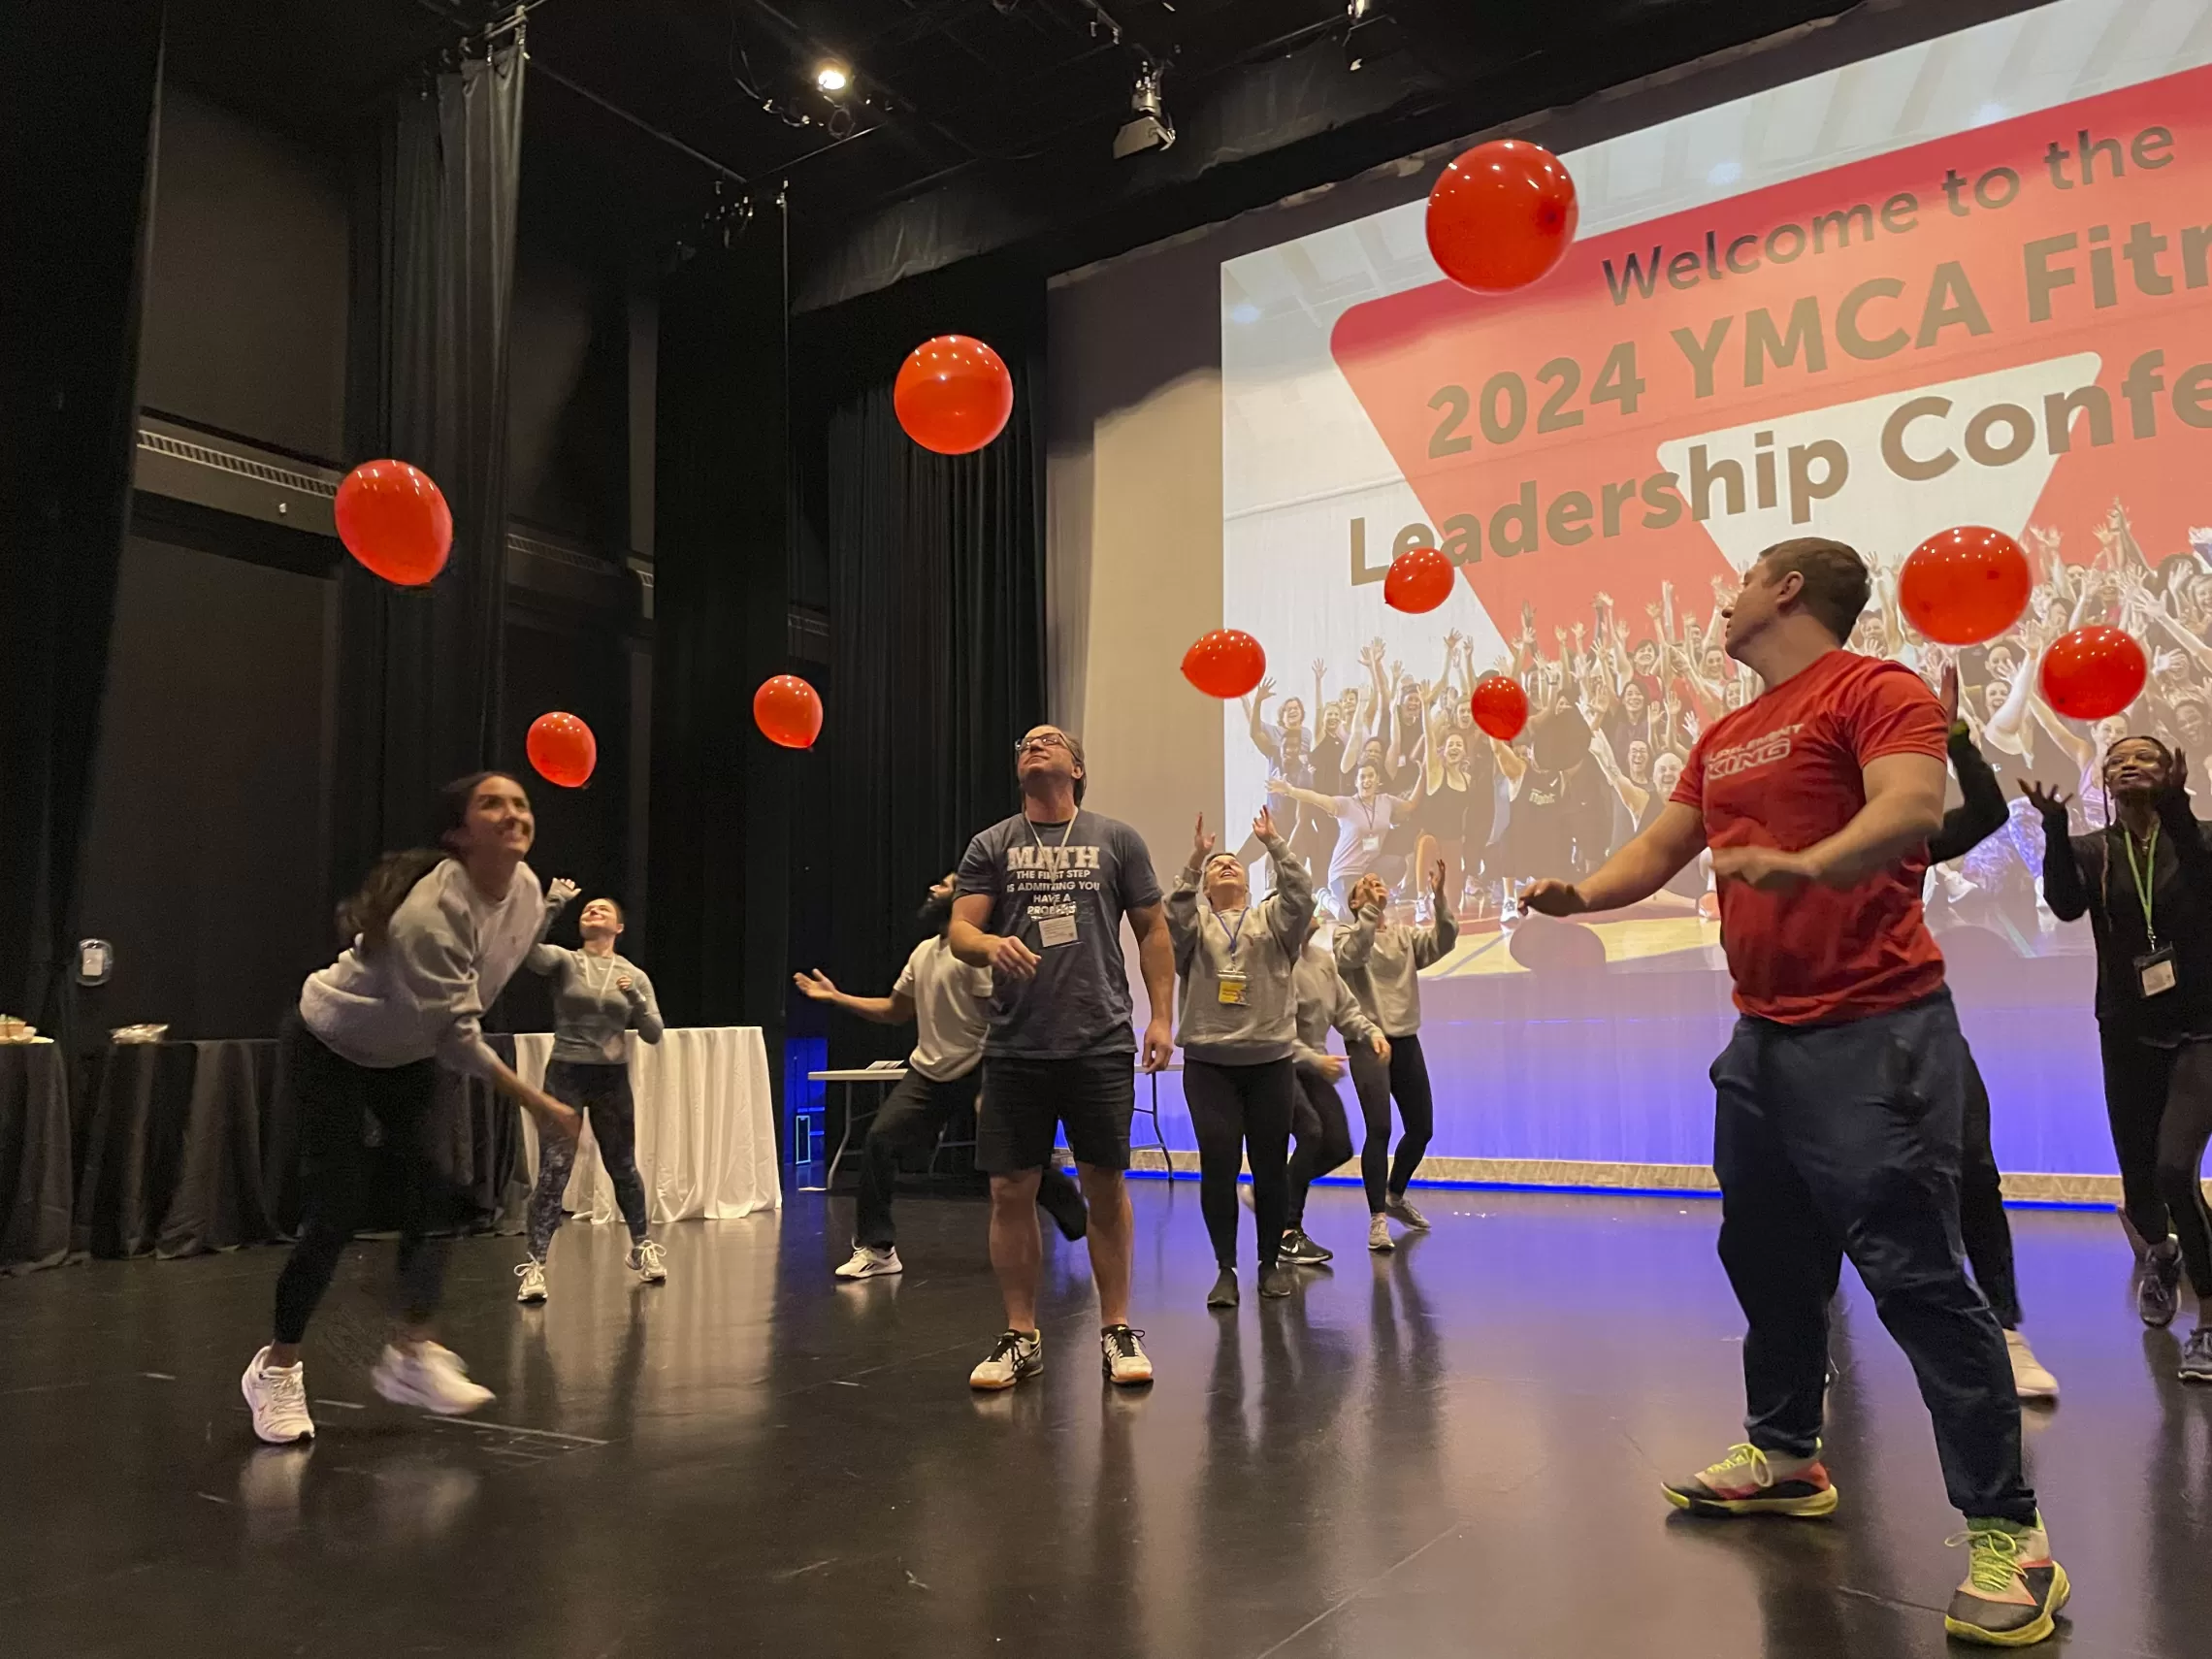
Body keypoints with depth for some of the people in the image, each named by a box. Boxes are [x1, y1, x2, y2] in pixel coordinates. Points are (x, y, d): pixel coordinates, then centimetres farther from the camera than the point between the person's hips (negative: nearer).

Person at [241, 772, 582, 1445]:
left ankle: (411, 1352, 10)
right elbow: (457, 1036, -34)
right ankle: (276, 1369, 13)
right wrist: (538, 1103, -32)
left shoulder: (528, 892, -14)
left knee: (434, 1193, -2)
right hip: (329, 1046, -7)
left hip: (409, 1052, 7)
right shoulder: (431, 911, -37)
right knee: (336, 1212, -6)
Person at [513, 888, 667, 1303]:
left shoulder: (635, 975, 6)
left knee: (623, 1168, 14)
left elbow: (653, 1035, 1)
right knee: (553, 1172, -11)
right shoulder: (563, 962, -1)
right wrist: (554, 903, -23)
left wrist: (636, 1000, -15)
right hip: (565, 1075, -2)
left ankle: (643, 1247, 31)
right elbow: (528, 945, -23)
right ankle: (534, 1266, -7)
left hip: (612, 1078, 3)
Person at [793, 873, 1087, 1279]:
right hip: (928, 1073, 7)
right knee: (880, 1141, -9)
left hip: (979, 1073, -7)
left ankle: (1086, 1225, 18)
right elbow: (895, 1011, 22)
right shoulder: (923, 952, 13)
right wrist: (836, 997, 18)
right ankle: (875, 1248, 1)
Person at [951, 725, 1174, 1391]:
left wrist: (1161, 1016, -1)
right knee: (1010, 1192, 3)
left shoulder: (1116, 839, 7)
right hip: (1014, 1048, 1)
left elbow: (1153, 930, 8)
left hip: (1100, 1044, -1)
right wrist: (991, 944, -23)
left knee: (1106, 1187, 5)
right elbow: (959, 931, 1)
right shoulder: (991, 845, 9)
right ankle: (1021, 1336, 16)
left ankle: (1116, 1329, 18)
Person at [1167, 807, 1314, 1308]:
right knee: (1218, 1165, -5)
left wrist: (1275, 845, -14)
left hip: (1270, 1061, 1)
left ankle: (1270, 1262, 20)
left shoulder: (1272, 918, 10)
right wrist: (1194, 861, -20)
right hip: (1208, 1064, -1)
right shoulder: (1194, 924, 9)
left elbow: (1302, 895, -8)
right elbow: (1170, 919, -12)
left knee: (1271, 1165, 5)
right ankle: (1225, 1269, 6)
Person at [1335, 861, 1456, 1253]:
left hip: (1406, 1041, 5)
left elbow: (1443, 942, -8)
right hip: (1369, 1042, -5)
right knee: (1379, 1129, -16)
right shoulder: (1346, 934, 0)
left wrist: (1439, 898, -22)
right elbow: (1351, 956, -24)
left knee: (1422, 1128, 12)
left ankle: (1395, 1196, 35)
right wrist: (1372, 910, -35)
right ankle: (1377, 1219, -12)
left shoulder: (1406, 935, 10)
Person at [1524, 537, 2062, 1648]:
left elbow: (1913, 809, -25)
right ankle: (1786, 1456, 31)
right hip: (1764, 1037, 9)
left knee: (1914, 1273, -9)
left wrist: (1804, 864, -42)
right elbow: (1656, 852, 19)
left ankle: (2007, 1533, 1)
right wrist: (1579, 892, 0)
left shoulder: (1871, 690, -8)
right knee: (1765, 1254, 15)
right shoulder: (1723, 740, 17)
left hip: (1873, 1031, -9)